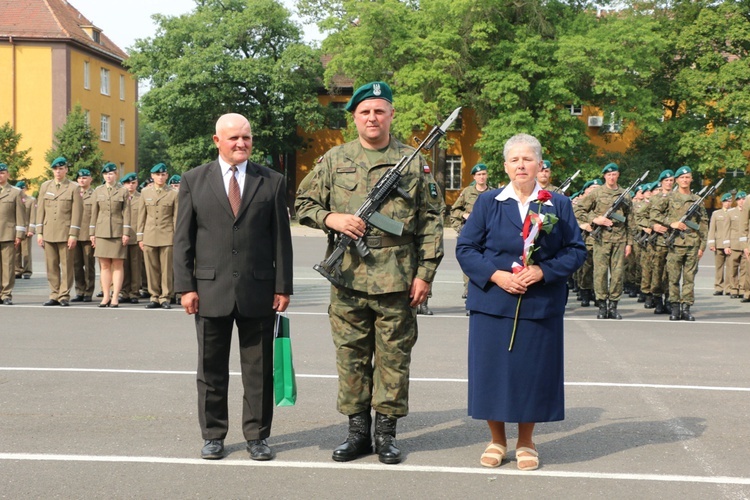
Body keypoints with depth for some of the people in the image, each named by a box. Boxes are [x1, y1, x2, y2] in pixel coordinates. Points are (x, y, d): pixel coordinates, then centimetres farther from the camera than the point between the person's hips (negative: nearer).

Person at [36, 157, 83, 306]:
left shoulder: (73, 188, 1)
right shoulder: (45, 186, 12)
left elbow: (77, 212, -4)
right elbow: (40, 210, 11)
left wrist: (73, 234, -10)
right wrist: (39, 232, 5)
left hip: (65, 233, -3)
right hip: (48, 232, 3)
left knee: (66, 265, -1)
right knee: (51, 266, 5)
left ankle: (64, 296, 4)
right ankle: (54, 295, 11)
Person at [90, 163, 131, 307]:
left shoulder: (123, 191, 3)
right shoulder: (98, 191, 11)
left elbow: (126, 213, -1)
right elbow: (94, 212, 12)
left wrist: (126, 233, -7)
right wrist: (92, 233, 7)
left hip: (118, 232, -3)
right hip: (102, 232, 3)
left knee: (117, 265, -2)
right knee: (104, 265, 3)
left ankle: (115, 297, 0)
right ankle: (106, 296, 8)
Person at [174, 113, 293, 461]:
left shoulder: (272, 182, 6)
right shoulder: (194, 181, 6)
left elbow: (281, 237, 5)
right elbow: (183, 238, 4)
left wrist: (283, 287, 0)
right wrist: (185, 286, -3)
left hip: (259, 290, 0)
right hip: (211, 290, 0)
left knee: (259, 369, 7)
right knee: (211, 368, 9)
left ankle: (257, 435, 18)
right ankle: (213, 435, 22)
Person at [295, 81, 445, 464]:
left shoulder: (414, 163, 5)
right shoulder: (334, 160, 8)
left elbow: (431, 222, 4)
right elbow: (303, 205, 12)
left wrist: (424, 273, -2)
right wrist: (331, 219, -8)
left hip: (397, 280, -1)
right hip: (348, 277, 1)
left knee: (393, 357, 5)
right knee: (351, 356, 8)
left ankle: (386, 433, 17)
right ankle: (358, 431, 20)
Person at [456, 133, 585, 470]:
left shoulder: (559, 206, 6)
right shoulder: (488, 203, 4)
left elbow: (576, 250, 2)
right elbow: (465, 248, 1)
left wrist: (543, 271, -14)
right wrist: (496, 275, -13)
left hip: (540, 306, 0)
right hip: (492, 303, 0)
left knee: (533, 372, 5)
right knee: (492, 371, 3)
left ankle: (526, 442, 22)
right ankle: (497, 440, 21)